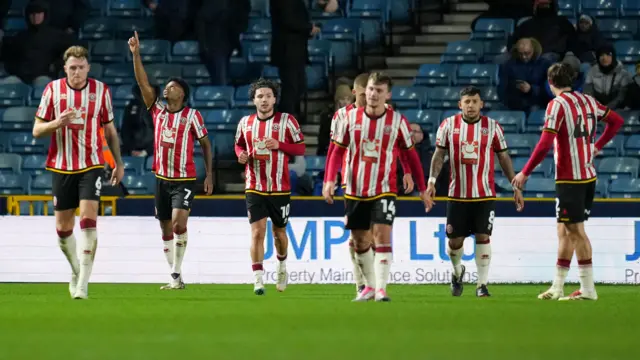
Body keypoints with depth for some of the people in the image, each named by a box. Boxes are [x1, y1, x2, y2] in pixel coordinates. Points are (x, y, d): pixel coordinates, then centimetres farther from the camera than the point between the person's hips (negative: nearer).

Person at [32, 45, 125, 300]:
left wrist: (118, 162, 10)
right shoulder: (53, 90, -1)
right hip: (61, 167, 2)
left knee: (88, 219, -18)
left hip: (91, 166, -2)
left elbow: (110, 130, 11)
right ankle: (76, 271, 31)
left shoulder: (100, 90, 0)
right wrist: (57, 123, -19)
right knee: (63, 228, 6)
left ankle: (82, 283, -18)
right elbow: (37, 130, 0)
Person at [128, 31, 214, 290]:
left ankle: (176, 273, -16)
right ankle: (176, 277, 14)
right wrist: (136, 54, -13)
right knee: (166, 230, 7)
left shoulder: (192, 115, -6)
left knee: (179, 223, -21)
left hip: (184, 180, -5)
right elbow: (143, 82, -4)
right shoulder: (157, 110, 3)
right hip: (162, 179, 5)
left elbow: (205, 143, 1)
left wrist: (209, 175, -3)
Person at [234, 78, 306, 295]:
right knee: (257, 232, -12)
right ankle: (258, 280, -13)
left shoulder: (286, 121, -5)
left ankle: (282, 267, 43)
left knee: (279, 232, 14)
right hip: (254, 188, 1)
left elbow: (300, 147, -3)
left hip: (280, 188, -1)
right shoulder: (245, 123, 4)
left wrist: (279, 145, -19)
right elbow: (239, 144, 20)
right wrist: (241, 155, -3)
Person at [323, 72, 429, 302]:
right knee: (359, 240, 10)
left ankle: (381, 289, -19)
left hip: (384, 190, -3)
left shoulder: (397, 121, -5)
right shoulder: (351, 118, -1)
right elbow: (338, 151, 4)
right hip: (355, 190, 3)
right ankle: (369, 286, 26)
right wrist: (330, 180, -9)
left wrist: (422, 188, 5)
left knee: (382, 235, -17)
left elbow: (411, 154, 4)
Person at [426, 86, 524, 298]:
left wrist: (516, 186, 5)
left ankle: (482, 284, 0)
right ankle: (457, 271, 34)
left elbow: (504, 157, 7)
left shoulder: (492, 127, 1)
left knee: (483, 238, -7)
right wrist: (432, 181, -9)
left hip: (485, 195, -1)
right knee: (455, 240, 4)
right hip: (457, 194, 1)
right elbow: (439, 155, 3)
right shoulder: (448, 125, 1)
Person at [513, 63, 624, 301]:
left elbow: (545, 144, -18)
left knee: (575, 231, -4)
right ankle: (557, 287, 15)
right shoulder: (587, 100, 10)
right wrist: (597, 146, 25)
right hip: (588, 175, 8)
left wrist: (525, 173, -12)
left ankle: (588, 289, -3)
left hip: (569, 178, -8)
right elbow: (616, 120, 20)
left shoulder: (558, 104, -12)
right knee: (566, 231, 12)